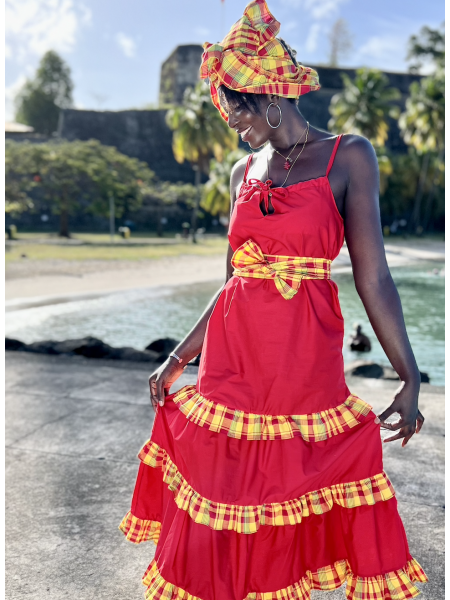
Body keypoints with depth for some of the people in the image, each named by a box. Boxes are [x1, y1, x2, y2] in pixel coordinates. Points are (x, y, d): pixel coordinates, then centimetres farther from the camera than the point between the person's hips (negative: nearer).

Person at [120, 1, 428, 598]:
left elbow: (372, 276, -5)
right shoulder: (245, 172, 11)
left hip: (307, 367, -4)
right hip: (232, 363, 4)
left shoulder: (347, 156, -1)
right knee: (221, 508, 11)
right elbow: (234, 282, 11)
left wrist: (410, 377, -8)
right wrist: (178, 359, 10)